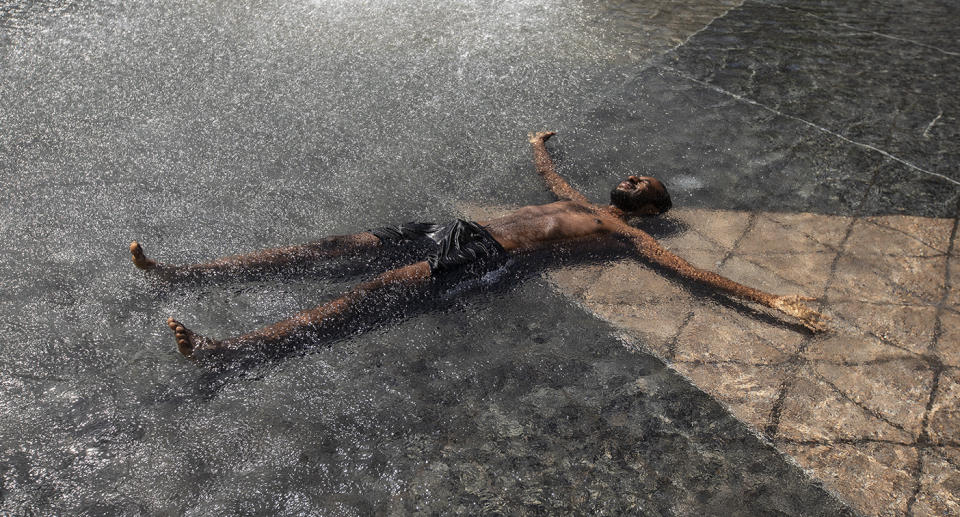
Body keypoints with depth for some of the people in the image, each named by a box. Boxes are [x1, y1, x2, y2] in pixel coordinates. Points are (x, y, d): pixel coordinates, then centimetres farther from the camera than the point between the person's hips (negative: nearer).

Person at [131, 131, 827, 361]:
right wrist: (539, 142, 65)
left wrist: (775, 300, -4)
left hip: (484, 253, -7)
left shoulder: (627, 233, 9)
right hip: (462, 230, 7)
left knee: (374, 289, -27)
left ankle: (221, 348, -34)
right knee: (340, 246, -5)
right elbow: (547, 171, 46)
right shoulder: (580, 201, 28)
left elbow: (694, 271, 1)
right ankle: (177, 272, -3)